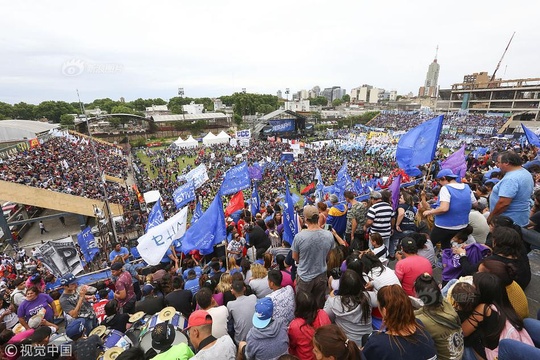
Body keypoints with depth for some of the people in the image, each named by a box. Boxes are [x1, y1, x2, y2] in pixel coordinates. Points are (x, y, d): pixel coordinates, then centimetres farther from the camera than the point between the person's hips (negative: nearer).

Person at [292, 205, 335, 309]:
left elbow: (294, 257, -7)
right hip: (321, 276, 2)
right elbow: (329, 255, 3)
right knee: (319, 306, 22)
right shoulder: (329, 235, -16)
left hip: (304, 277, -2)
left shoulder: (299, 236, -24)